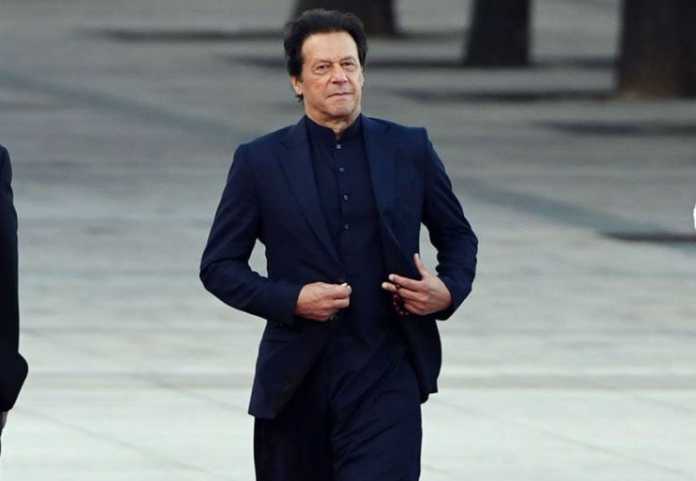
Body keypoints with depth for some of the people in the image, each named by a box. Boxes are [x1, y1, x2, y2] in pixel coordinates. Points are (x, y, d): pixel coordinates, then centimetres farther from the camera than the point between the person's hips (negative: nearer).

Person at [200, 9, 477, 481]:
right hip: (296, 382, 1)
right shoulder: (261, 162, 1)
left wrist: (449, 291, -5)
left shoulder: (409, 150, 5)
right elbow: (219, 265, 3)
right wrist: (291, 300, -13)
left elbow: (458, 237, 16)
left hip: (385, 376, -1)